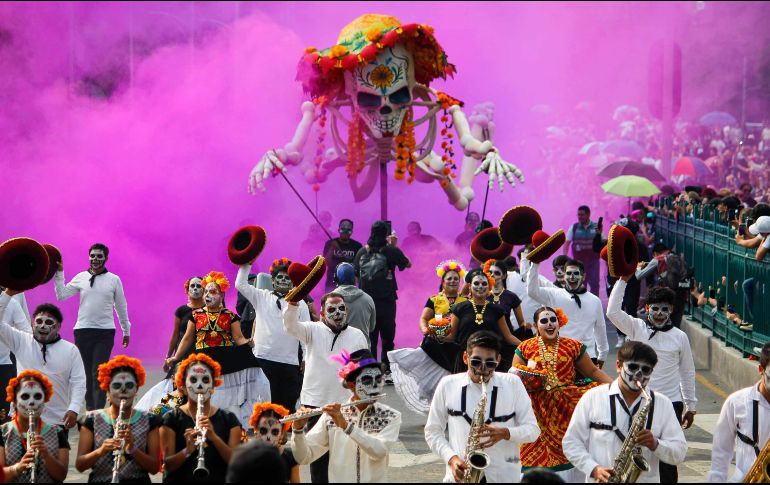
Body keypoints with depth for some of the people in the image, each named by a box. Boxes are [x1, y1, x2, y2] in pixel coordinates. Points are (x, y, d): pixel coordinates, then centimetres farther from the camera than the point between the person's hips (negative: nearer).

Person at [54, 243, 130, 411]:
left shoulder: (114, 280, 4)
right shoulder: (81, 277, 6)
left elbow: (121, 307, 11)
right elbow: (61, 295, 3)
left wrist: (126, 330, 15)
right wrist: (59, 274, -5)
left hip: (105, 332, -2)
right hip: (82, 331, 2)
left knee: (99, 373, -10)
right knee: (85, 372, 8)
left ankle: (99, 411, -13)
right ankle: (89, 408, 16)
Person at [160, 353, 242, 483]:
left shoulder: (228, 419, 9)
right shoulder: (171, 419, 5)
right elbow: (168, 465, -1)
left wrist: (214, 437, -14)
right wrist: (187, 450, -19)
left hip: (218, 479, 2)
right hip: (181, 479, -2)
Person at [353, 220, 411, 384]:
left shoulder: (362, 252, 2)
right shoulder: (391, 251, -7)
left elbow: (356, 274, 6)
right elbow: (408, 264, 9)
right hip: (386, 301, -2)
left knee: (369, 338, 7)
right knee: (387, 337, 6)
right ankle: (387, 372, 3)